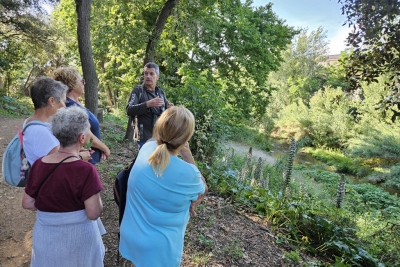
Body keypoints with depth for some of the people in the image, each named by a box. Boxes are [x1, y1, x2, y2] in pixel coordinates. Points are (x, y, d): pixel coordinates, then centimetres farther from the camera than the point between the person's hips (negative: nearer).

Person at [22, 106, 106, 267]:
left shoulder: (39, 165, -9)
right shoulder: (85, 170, -25)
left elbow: (27, 203, 1)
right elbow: (94, 213, -22)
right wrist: (96, 195, -5)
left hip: (45, 236, 4)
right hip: (78, 236, -4)